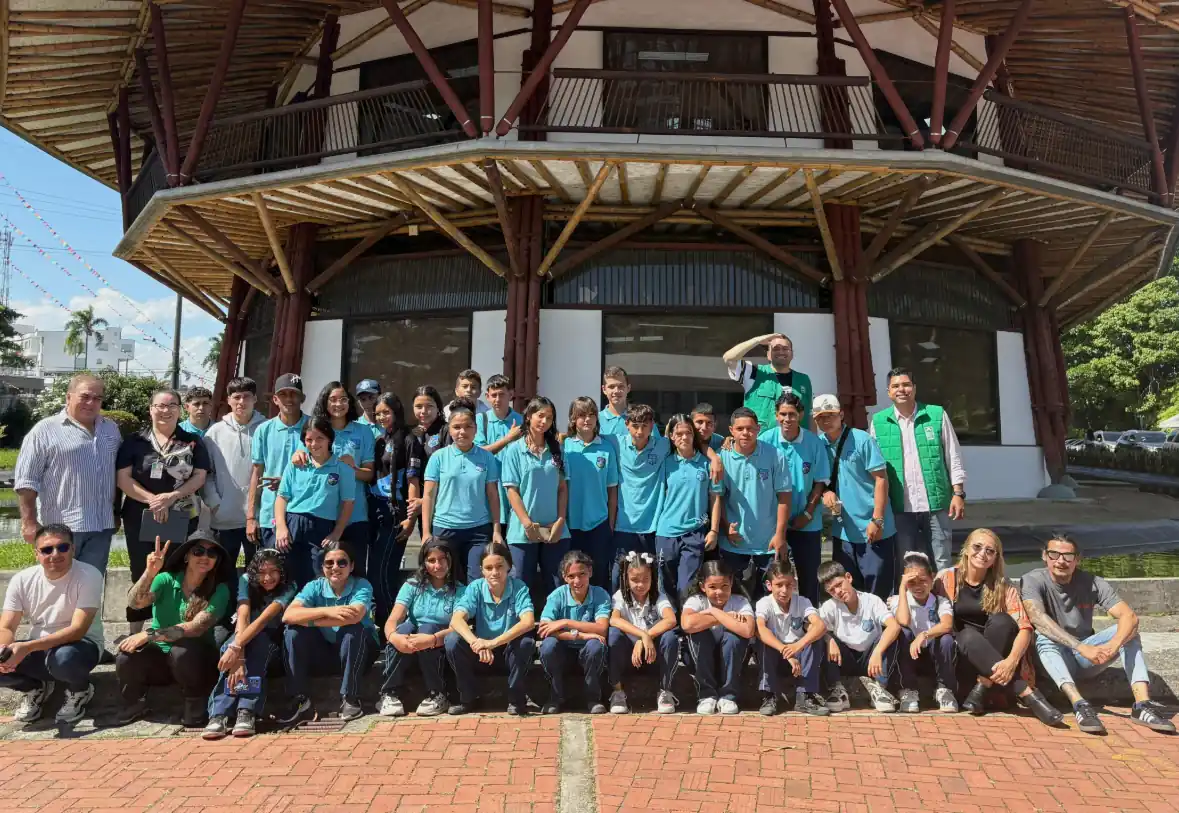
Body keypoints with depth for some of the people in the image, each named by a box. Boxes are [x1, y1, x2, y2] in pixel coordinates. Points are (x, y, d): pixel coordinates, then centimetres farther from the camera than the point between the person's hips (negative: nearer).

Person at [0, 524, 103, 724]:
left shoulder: (89, 576, -19)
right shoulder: (21, 580, -4)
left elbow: (78, 629, -24)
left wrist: (27, 647, -35)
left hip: (80, 645, -4)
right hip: (37, 649, 4)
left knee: (63, 658, -38)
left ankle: (80, 691, -1)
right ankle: (35, 688, 11)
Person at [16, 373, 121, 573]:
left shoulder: (111, 429, 12)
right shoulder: (45, 430, -4)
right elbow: (26, 480, -7)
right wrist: (29, 522, -11)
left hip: (101, 526, 5)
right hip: (61, 526, -4)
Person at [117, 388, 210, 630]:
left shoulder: (193, 442, 4)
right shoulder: (134, 441, 3)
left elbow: (200, 477, -1)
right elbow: (123, 479, -3)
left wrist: (171, 497, -15)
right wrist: (152, 499, -16)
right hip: (140, 518, 0)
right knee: (141, 575, 8)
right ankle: (136, 632, 19)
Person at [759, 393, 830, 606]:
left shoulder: (814, 442, -6)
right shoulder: (766, 440, -9)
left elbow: (821, 481, -1)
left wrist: (807, 514, -7)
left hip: (807, 523, 0)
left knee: (808, 576, 10)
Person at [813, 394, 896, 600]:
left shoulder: (861, 440, -9)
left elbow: (881, 478, -10)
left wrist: (877, 520, -14)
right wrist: (825, 491, -9)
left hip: (872, 528, -5)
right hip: (842, 529, 5)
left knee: (878, 590, 1)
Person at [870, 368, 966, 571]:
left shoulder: (937, 415, 0)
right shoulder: (878, 422, 2)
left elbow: (953, 458, 4)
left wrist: (958, 493, -2)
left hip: (936, 503, 0)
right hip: (900, 507, 1)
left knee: (942, 563, 8)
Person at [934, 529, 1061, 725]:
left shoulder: (1004, 587, -2)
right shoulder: (946, 578, -3)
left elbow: (1024, 628, -13)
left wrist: (1011, 661, -31)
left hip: (994, 665, 1)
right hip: (959, 656, -1)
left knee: (1000, 620, -27)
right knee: (969, 635, -33)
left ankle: (981, 689, -27)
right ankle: (1027, 693, -36)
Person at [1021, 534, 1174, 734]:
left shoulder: (1093, 583, -8)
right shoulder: (1032, 581, -16)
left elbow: (1130, 616, -20)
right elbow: (1037, 618, -33)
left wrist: (1113, 645, -40)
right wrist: (1081, 647, -44)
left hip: (1086, 657, 3)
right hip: (1054, 657, -3)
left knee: (1126, 630, -19)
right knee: (1044, 638, -34)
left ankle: (1142, 704, -30)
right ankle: (1080, 705, -46)